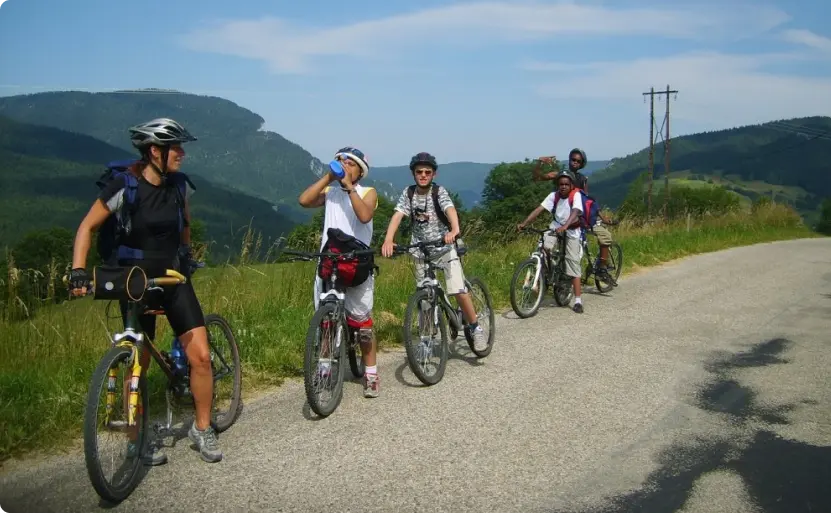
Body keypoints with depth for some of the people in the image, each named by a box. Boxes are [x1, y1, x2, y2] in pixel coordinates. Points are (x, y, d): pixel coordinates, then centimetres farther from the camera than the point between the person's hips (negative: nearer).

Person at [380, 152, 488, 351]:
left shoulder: (439, 191, -12)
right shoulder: (408, 193, -4)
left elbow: (450, 209, -30)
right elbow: (397, 216, -18)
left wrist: (454, 230, -52)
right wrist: (388, 240, -36)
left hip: (444, 247, -3)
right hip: (421, 251, 3)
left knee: (459, 291, -16)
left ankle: (475, 328, 3)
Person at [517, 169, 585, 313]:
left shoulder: (576, 195, -18)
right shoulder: (554, 195, -9)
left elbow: (575, 212, -35)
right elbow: (539, 209, -18)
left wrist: (565, 226, -53)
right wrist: (524, 223, -30)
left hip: (572, 230, -3)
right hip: (556, 226, 3)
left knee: (573, 262, -8)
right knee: (545, 248, -26)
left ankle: (578, 300, -6)